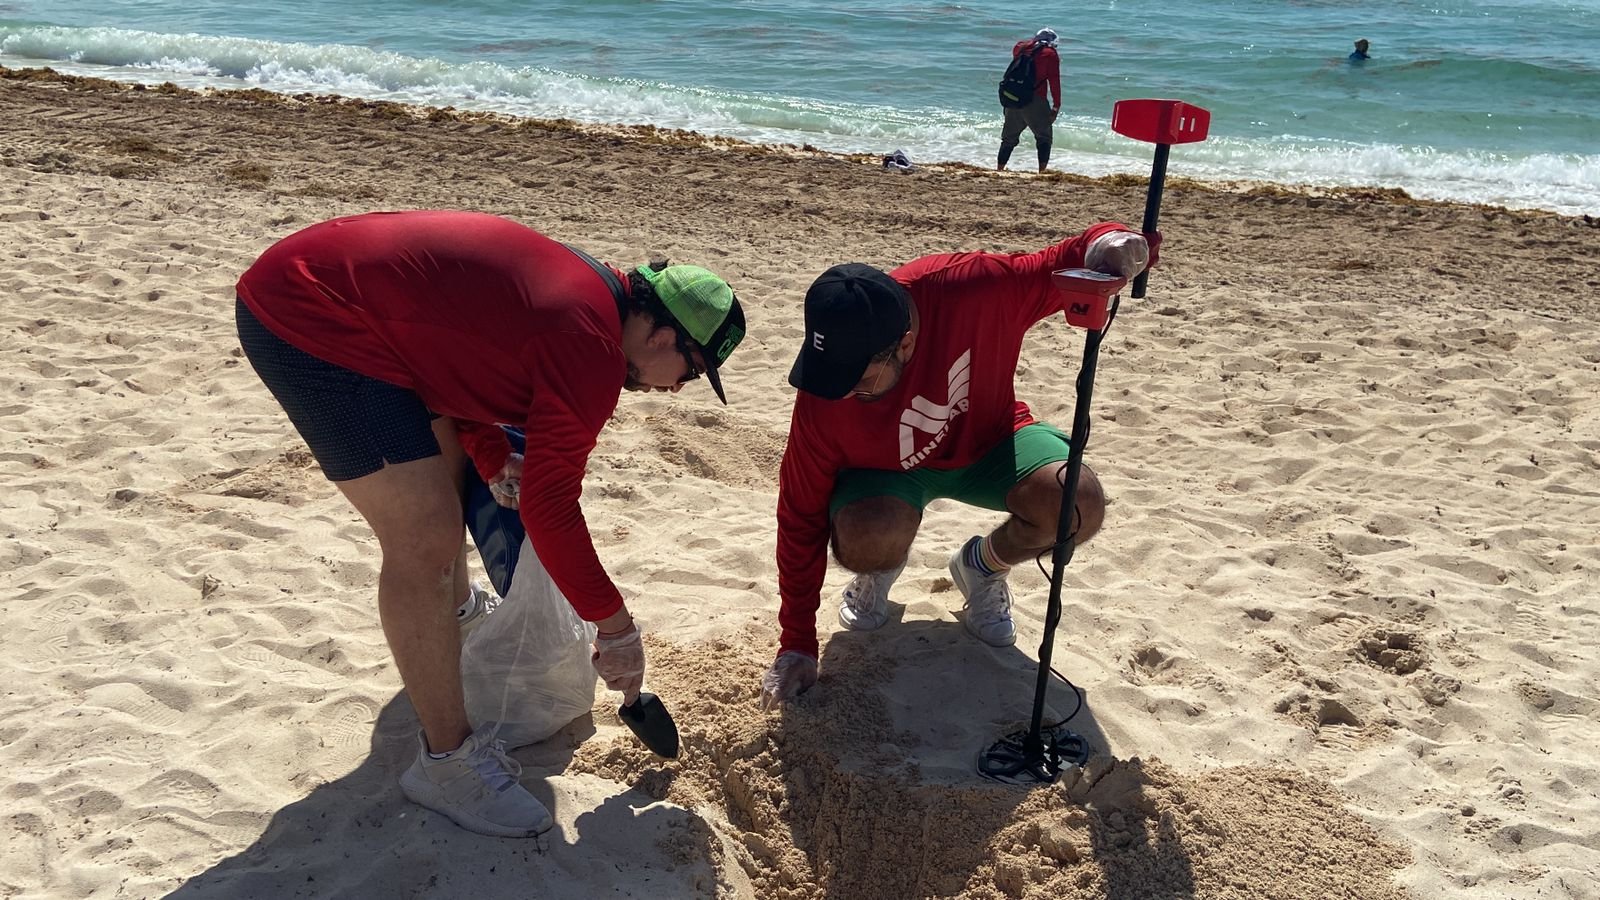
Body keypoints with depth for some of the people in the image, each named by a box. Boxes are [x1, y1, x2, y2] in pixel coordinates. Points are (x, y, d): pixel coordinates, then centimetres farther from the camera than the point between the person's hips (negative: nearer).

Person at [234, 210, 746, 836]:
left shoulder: (580, 291, 7)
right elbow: (549, 506, -18)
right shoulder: (593, 352, -21)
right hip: (302, 318, -11)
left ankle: (458, 611, 53)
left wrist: (495, 461, 8)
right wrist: (616, 626, -8)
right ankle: (447, 761, 0)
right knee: (425, 536, -12)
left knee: (446, 468, 26)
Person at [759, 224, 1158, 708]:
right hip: (889, 470, -1)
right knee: (864, 541, -34)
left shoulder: (965, 288, -35)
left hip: (989, 439, 1)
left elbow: (1056, 270, -16)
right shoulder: (821, 402, -31)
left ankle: (984, 564, 7)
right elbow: (801, 518, -19)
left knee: (1077, 504, -27)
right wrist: (796, 646, -16)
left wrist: (1104, 244, -43)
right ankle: (882, 567, 8)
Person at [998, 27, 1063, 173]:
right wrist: (1056, 105, -3)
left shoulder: (1020, 47, 13)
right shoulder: (1050, 54, -1)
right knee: (1044, 136, 2)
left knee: (1009, 137, 17)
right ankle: (1042, 170, -10)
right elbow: (1054, 81, -5)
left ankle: (1000, 168, 19)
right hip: (1035, 101, -5)